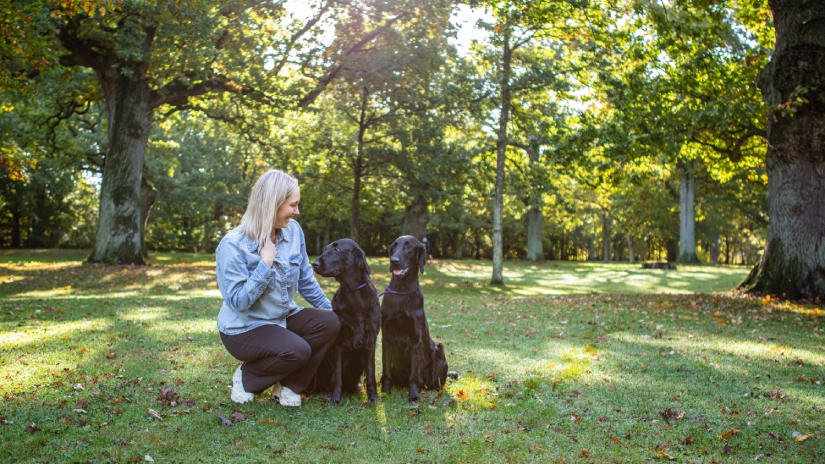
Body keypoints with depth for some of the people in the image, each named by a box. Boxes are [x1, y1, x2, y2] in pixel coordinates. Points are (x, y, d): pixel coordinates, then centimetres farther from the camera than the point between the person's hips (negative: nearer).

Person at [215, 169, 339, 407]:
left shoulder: (293, 231, -4)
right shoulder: (233, 245, -21)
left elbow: (305, 280, 7)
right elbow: (238, 302, -25)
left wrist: (331, 309, 8)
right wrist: (266, 264, -28)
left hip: (283, 318, 6)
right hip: (244, 329, -6)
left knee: (329, 322, -18)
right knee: (297, 350, -30)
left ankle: (288, 385, -1)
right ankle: (246, 376, 1)